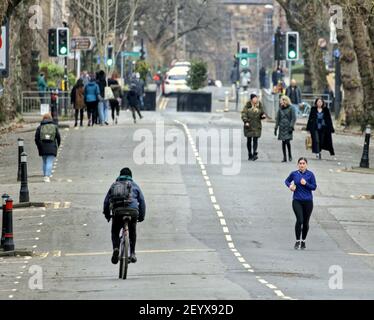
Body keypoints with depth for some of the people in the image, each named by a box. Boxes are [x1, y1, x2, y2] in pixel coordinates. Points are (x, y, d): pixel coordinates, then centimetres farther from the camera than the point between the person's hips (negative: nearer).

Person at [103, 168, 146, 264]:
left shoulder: (114, 185, 21)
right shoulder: (134, 186, 21)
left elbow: (106, 201, 18)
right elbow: (142, 201, 18)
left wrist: (107, 214, 26)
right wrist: (141, 216, 24)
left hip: (117, 212, 0)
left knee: (115, 232, 18)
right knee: (132, 232, 24)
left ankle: (116, 248, -9)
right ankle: (132, 253, 14)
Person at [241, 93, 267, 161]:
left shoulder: (259, 106, 7)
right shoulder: (248, 106, 0)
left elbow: (262, 114, 18)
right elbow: (243, 114, -5)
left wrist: (263, 116, -6)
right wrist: (246, 121, -18)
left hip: (257, 126, 1)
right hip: (249, 125, -1)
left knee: (255, 140, -10)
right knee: (249, 140, 5)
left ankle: (255, 154, -17)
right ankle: (250, 155, 14)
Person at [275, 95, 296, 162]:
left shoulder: (291, 108, -2)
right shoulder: (280, 109, 10)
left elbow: (294, 118, -5)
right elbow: (278, 119, 15)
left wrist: (291, 126, -14)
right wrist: (276, 128, 11)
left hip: (288, 128, -4)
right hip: (282, 128, 4)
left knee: (287, 141, -15)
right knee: (283, 142, 4)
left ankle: (290, 155, 6)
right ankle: (284, 157, 10)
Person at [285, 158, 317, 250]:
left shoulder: (310, 174, -2)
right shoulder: (294, 174, 2)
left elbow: (314, 187, -1)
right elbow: (287, 181, 19)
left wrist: (306, 184, -17)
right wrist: (290, 186, -2)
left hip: (308, 201, 1)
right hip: (297, 201, -1)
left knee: (305, 222, 7)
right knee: (299, 220, -16)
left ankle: (303, 241, 24)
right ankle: (297, 241, -6)